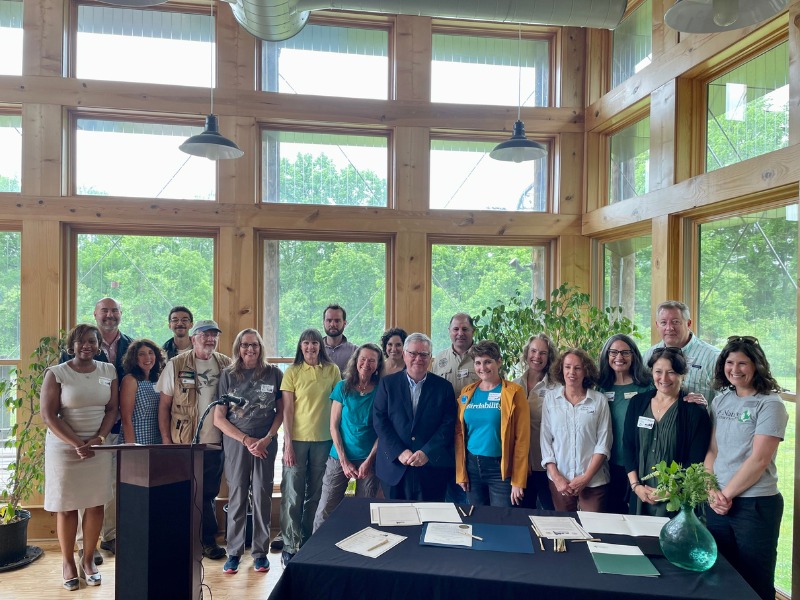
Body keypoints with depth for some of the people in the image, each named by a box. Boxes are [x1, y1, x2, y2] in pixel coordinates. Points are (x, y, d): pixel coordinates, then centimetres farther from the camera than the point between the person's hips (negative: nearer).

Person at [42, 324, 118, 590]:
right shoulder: (56, 373, -5)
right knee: (66, 506, 5)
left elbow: (113, 409, 5)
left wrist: (98, 439, -10)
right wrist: (77, 444, -15)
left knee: (96, 504, 4)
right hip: (64, 447, -2)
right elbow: (48, 415, -8)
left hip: (99, 446, 3)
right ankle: (67, 561, 21)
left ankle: (88, 559, 18)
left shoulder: (108, 371, 4)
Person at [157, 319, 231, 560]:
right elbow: (164, 405, -1)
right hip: (184, 442, -2)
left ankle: (208, 540, 25)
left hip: (215, 441, 2)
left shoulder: (227, 365, 3)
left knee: (209, 493, 12)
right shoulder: (176, 365, -4)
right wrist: (166, 440, -5)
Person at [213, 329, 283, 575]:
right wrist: (246, 440, -7)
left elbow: (281, 411, 6)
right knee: (237, 496, 4)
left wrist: (267, 439, -8)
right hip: (236, 442, 0)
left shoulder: (274, 374, 2)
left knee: (262, 497, 3)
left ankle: (261, 552, 15)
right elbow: (219, 418, 1)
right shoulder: (228, 375, 2)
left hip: (266, 443, 0)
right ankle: (234, 552, 16)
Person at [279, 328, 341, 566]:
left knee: (315, 494, 11)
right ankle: (290, 546, 15)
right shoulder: (292, 372, -2)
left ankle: (307, 542, 27)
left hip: (323, 440, 2)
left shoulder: (332, 370, 2)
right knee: (292, 495, 2)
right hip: (296, 439, -2)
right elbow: (287, 410, -4)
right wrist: (287, 444, -9)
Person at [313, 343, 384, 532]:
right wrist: (344, 461, -6)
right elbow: (334, 426, 1)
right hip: (340, 458, 0)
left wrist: (369, 461, -10)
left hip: (369, 459, 0)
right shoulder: (343, 387, 1)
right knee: (326, 509, -1)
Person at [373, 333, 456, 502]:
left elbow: (448, 425, -2)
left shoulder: (444, 386, 4)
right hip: (394, 468, 0)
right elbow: (379, 420, -2)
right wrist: (399, 452, -12)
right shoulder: (387, 383, 4)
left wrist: (427, 453, -13)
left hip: (432, 467, 0)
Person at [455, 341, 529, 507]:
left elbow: (522, 438, -10)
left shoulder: (514, 392, -7)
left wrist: (518, 481, -12)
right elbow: (459, 433, 8)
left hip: (501, 468, -4)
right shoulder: (467, 392, 5)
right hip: (472, 466, 4)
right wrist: (460, 472, 4)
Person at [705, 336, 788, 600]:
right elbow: (712, 451, 8)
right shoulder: (721, 401, 8)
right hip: (719, 503, 5)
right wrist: (712, 491, -5)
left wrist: (726, 493, -12)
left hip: (756, 505, -5)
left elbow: (759, 460, -15)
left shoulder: (770, 405, -9)